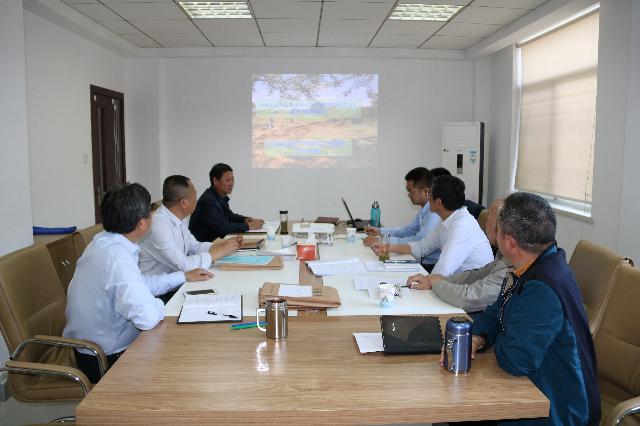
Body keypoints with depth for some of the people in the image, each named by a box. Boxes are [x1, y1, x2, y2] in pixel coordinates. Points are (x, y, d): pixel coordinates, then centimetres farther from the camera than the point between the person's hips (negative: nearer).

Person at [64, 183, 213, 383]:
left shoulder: (103, 242, 1)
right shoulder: (117, 257, -30)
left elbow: (139, 283, 16)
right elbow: (147, 318, -36)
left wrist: (184, 276, 19)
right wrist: (158, 305, -14)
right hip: (107, 361, -8)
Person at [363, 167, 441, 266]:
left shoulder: (436, 212, -21)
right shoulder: (425, 209, 10)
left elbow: (418, 242, -26)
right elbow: (409, 230, 25)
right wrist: (380, 231, 15)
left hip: (432, 265, -8)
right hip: (423, 260, 8)